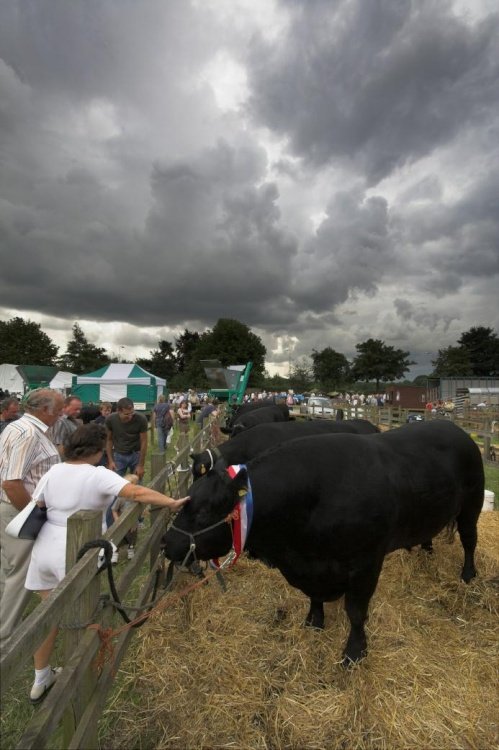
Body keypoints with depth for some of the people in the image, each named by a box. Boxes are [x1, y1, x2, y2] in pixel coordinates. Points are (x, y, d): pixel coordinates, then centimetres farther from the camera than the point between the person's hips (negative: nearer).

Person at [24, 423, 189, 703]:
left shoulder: (53, 472, 1)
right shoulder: (98, 475, -18)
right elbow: (136, 493, -29)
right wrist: (172, 502, -26)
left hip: (45, 548, 6)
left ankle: (41, 680, 39)